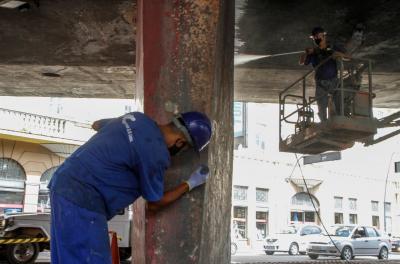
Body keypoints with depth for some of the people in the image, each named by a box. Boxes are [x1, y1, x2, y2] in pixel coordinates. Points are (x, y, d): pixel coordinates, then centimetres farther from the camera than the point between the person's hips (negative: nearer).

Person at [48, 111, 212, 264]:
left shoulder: (138, 118, 9)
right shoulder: (156, 153, -15)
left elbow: (96, 124, 29)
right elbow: (155, 203, 1)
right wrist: (190, 184, 11)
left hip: (64, 182, 10)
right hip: (82, 198, -10)